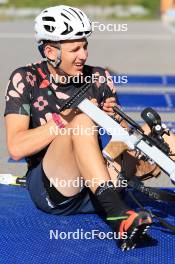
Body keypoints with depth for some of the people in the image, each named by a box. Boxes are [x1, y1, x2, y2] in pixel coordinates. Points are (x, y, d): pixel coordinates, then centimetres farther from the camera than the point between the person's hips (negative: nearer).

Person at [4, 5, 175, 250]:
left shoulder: (98, 78, 8)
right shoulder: (26, 80, -1)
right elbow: (16, 147, -12)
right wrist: (67, 118, -17)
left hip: (95, 187, 3)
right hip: (49, 190, -3)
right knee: (82, 120, -31)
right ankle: (117, 215, -42)